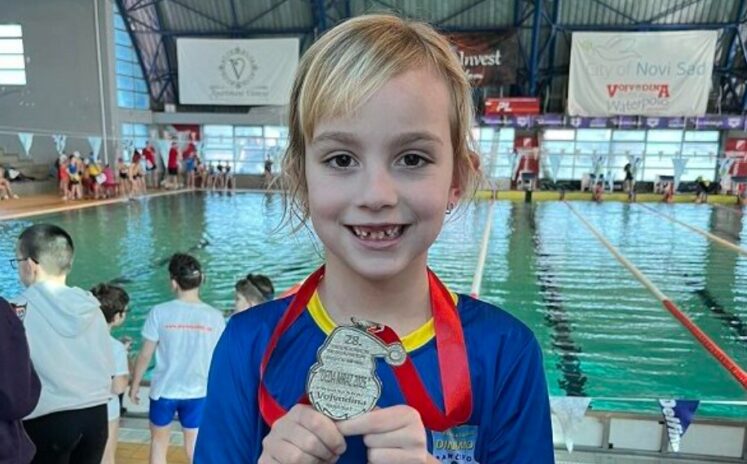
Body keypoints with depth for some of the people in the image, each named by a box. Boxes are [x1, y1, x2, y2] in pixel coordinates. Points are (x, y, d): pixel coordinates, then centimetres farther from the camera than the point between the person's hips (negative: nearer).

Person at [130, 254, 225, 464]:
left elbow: (145, 355, -6)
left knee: (158, 442, 22)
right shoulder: (214, 316, -10)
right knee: (195, 447, 16)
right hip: (198, 392, 1)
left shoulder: (159, 313, -14)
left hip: (164, 391, -1)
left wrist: (134, 385, 10)